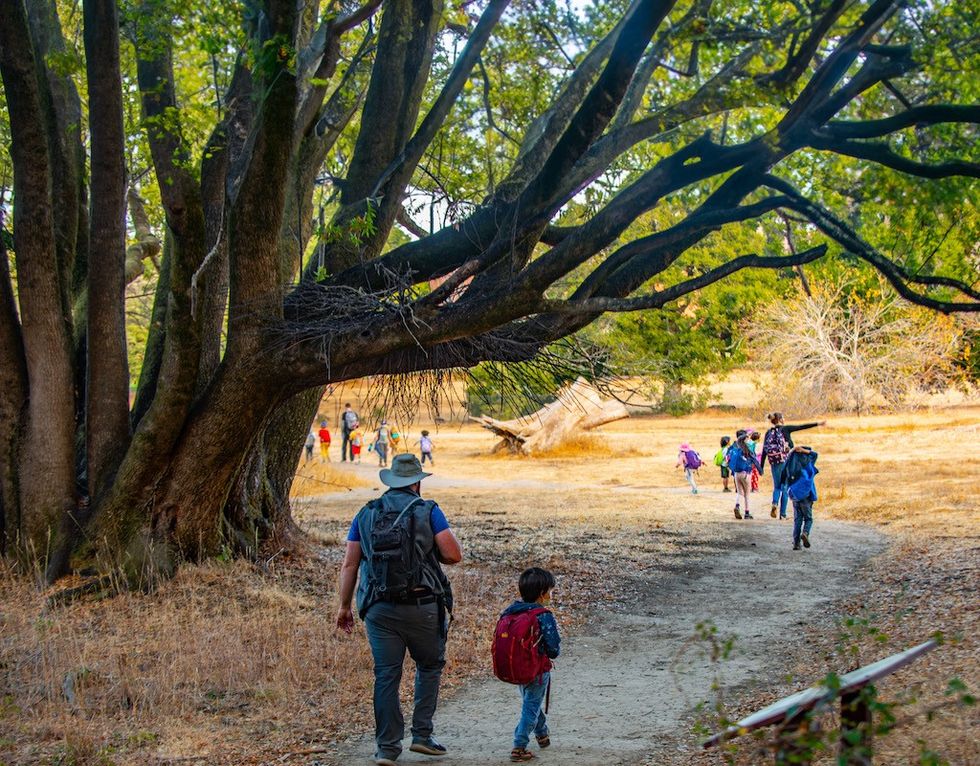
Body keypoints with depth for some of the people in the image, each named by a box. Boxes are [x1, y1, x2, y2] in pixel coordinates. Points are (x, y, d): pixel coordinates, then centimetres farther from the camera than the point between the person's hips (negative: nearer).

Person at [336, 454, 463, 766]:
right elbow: (453, 555, -7)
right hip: (421, 606, -2)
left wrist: (344, 606, 13)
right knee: (430, 665, 17)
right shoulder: (428, 511, -1)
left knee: (386, 676, 7)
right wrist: (441, 543, 15)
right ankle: (422, 734, 13)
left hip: (378, 609, 2)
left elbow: (349, 565, 7)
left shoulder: (366, 514, 9)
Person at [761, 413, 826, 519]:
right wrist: (818, 424, -4)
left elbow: (764, 451, 3)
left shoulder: (768, 433, 6)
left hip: (774, 463, 3)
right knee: (785, 487, 5)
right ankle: (782, 513, 4)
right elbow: (802, 427, -6)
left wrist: (761, 467, 6)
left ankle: (774, 503, -16)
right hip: (786, 462, -3)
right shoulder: (785, 429, -4)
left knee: (777, 487, 14)